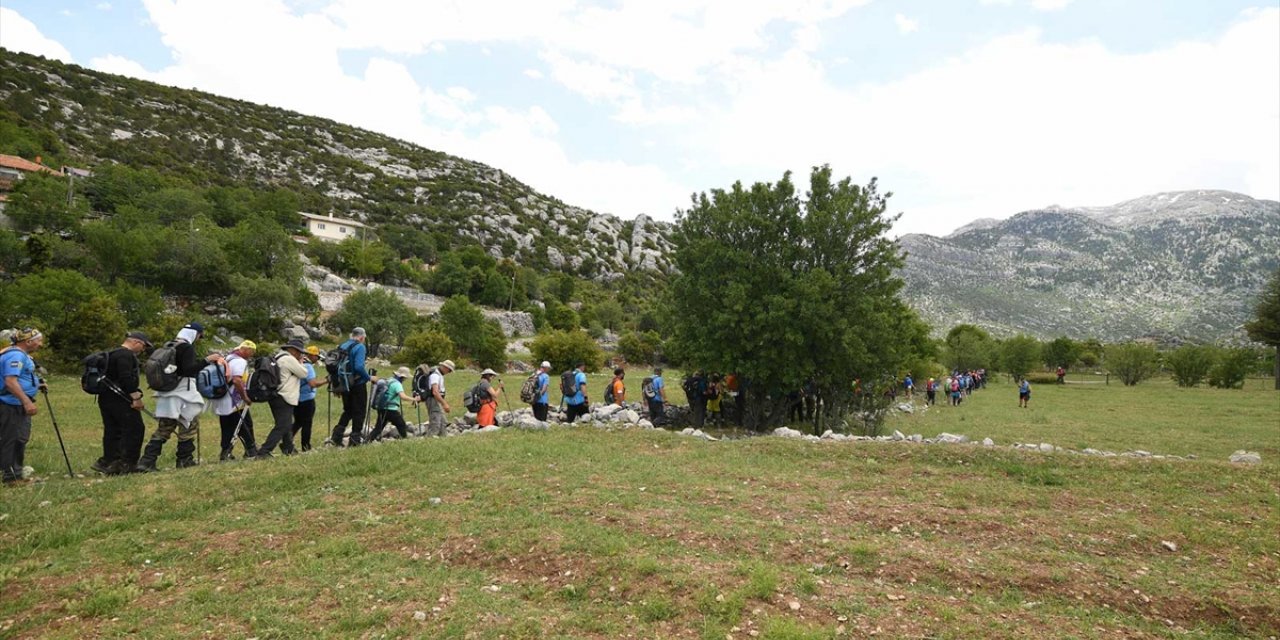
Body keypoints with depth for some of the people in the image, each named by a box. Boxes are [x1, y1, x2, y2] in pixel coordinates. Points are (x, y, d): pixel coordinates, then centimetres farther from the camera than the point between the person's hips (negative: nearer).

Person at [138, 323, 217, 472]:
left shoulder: (168, 346, 14)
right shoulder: (187, 348, -12)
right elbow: (188, 369, -22)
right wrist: (206, 360, -19)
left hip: (166, 393, 8)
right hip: (183, 393, -8)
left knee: (163, 428, 10)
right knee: (189, 426, 4)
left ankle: (146, 462, 3)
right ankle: (185, 460, 9)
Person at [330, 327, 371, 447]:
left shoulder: (341, 346, 9)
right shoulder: (360, 347, -13)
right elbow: (359, 367, -25)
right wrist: (369, 377, -11)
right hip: (358, 384, -7)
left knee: (348, 411, 20)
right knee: (359, 412, 5)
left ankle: (336, 436, 9)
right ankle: (354, 439, 6)